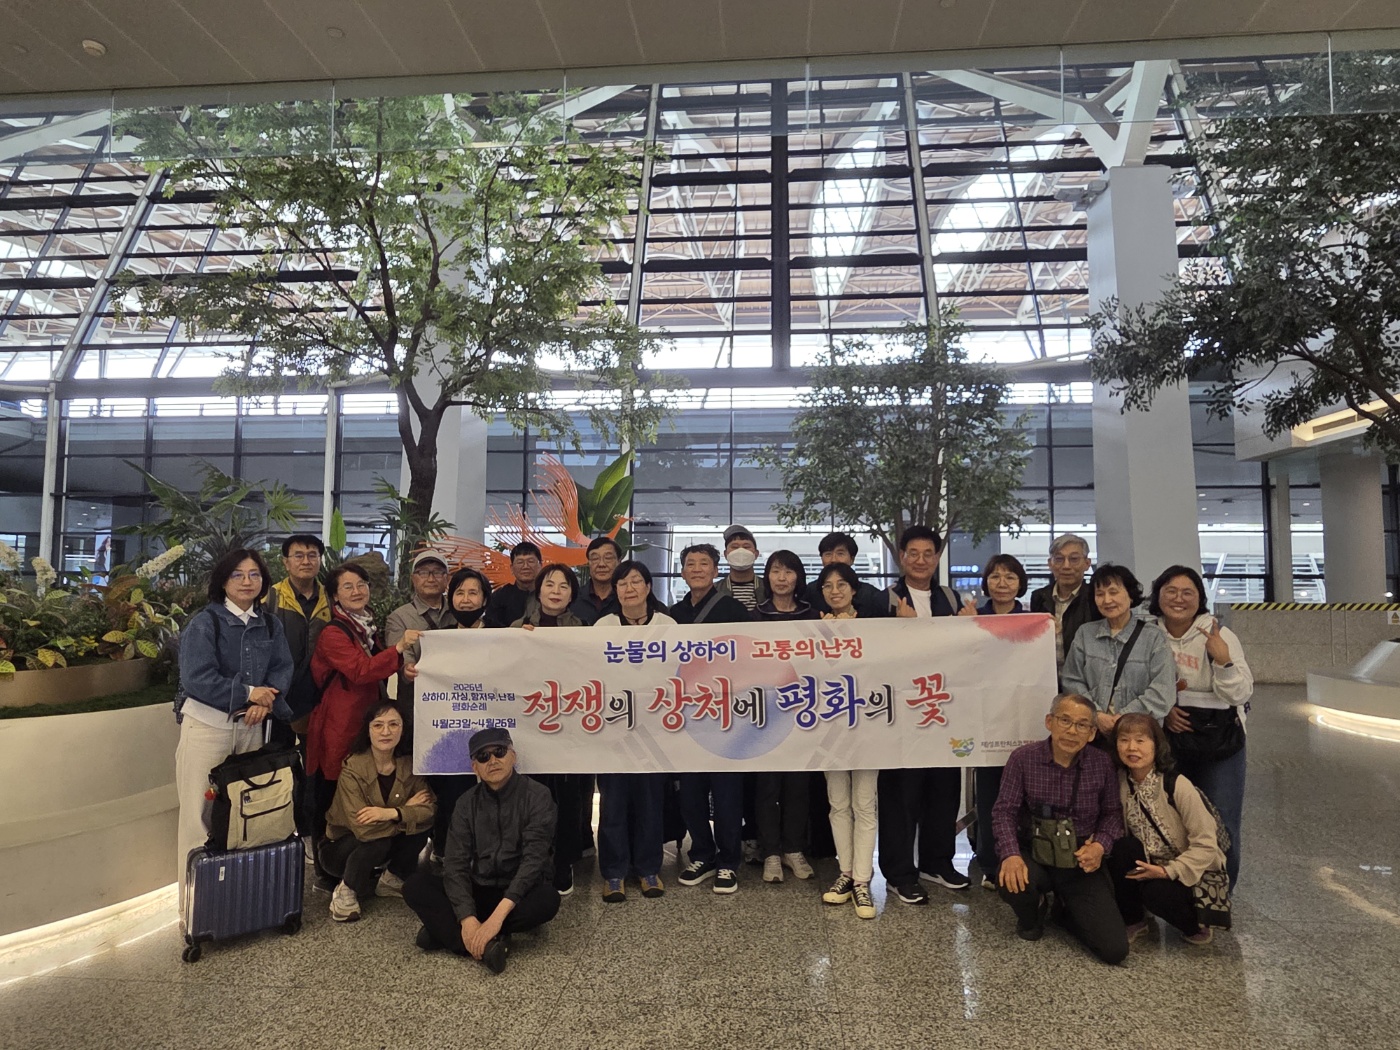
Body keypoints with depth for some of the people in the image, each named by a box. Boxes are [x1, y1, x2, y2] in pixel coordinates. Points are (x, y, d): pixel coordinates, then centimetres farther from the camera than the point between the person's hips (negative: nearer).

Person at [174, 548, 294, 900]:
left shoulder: (270, 625, 9)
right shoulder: (204, 622, -6)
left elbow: (282, 669, 3)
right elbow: (196, 677, -14)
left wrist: (264, 702, -16)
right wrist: (248, 694, -13)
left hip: (251, 725, 4)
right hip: (207, 723, -4)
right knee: (199, 811, -1)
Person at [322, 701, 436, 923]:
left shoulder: (410, 763, -13)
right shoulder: (352, 767, -25)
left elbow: (430, 810, -23)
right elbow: (363, 828, -35)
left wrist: (392, 813, -38)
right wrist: (407, 810, -24)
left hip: (387, 847, 4)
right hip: (340, 846, -4)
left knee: (420, 827, -23)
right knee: (378, 841, -34)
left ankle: (392, 879, 3)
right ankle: (346, 891, -6)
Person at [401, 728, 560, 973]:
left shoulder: (536, 796, -12)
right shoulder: (467, 803, -1)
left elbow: (534, 859, -21)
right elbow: (456, 863, -10)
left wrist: (497, 916, -32)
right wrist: (467, 918, -27)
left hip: (520, 893, -3)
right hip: (479, 892, 3)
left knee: (548, 900, -36)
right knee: (415, 886, -17)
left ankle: (445, 931, -22)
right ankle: (486, 943, -30)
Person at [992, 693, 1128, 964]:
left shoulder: (1102, 764, -5)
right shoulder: (1023, 758, -9)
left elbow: (1112, 812, 5)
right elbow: (1005, 811, -9)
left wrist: (1101, 845, -15)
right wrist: (1011, 854, -25)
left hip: (1082, 863, 1)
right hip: (1034, 856, -1)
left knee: (1115, 949, -13)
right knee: (1011, 881, -36)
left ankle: (1069, 910, 24)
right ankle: (1032, 915, 6)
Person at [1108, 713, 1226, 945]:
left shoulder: (1177, 786, -23)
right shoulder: (1122, 781, -8)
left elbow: (1206, 846, -20)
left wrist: (1168, 872, -25)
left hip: (1192, 871, -4)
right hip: (1153, 865, 4)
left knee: (1156, 892, -32)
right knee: (1122, 848, -25)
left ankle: (1195, 925, 4)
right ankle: (1133, 922, -2)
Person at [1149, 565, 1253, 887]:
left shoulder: (1219, 636, -9)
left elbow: (1241, 694, -13)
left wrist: (1223, 660, -29)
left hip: (1219, 741, -2)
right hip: (1167, 739, 2)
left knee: (1220, 824, 2)